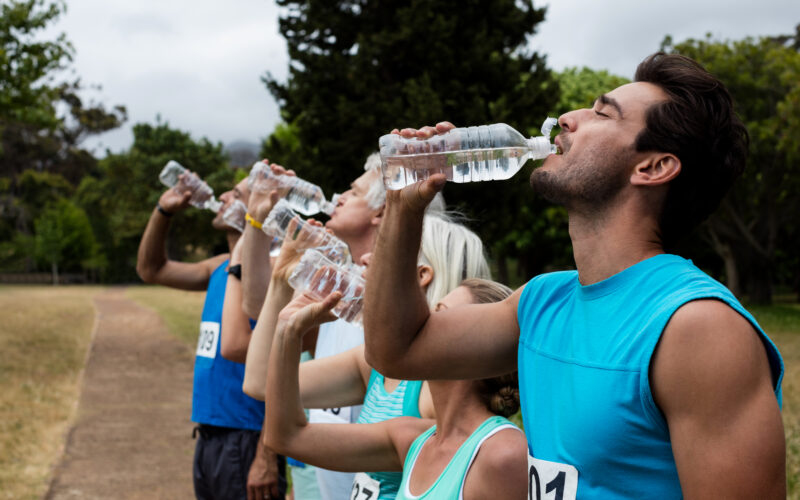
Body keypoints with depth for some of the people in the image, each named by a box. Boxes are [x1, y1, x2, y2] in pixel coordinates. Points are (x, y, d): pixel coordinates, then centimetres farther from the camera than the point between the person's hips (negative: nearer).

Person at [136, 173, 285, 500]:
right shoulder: (220, 268, 11)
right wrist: (163, 210, 11)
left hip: (244, 440, -9)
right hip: (208, 437, 9)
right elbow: (151, 269, 25)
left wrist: (267, 458, -24)